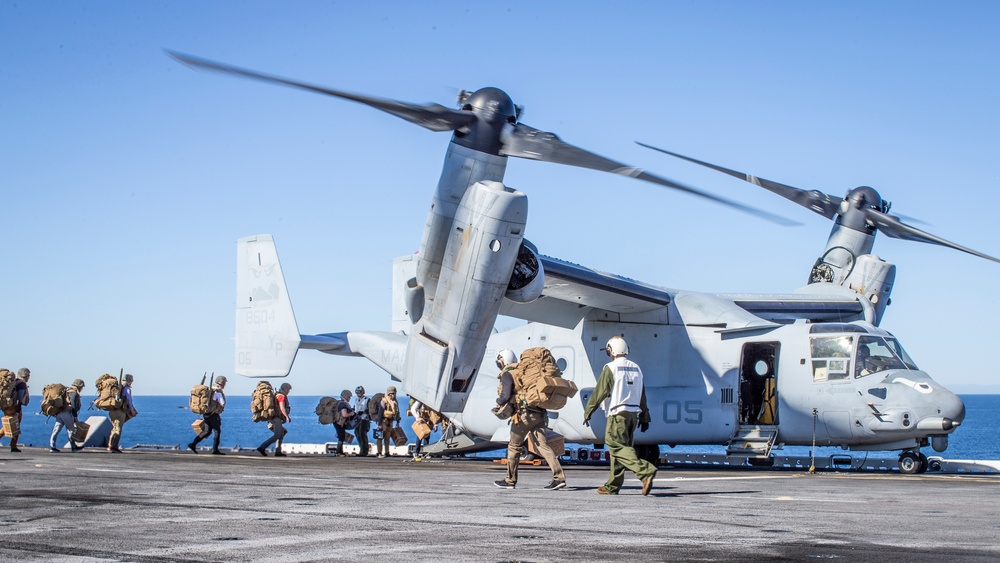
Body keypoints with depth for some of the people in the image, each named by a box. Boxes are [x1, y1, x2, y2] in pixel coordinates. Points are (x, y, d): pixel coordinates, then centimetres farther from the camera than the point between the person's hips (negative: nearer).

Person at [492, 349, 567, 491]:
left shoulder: (507, 374, 0)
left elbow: (505, 395, -12)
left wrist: (498, 403, 8)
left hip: (524, 414, -6)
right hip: (539, 414, 7)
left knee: (514, 446, 8)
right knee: (543, 445, 1)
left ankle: (510, 480, 16)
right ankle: (559, 477, -11)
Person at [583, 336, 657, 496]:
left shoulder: (611, 368, -8)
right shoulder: (636, 368, 13)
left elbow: (599, 392, -9)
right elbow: (642, 396, 16)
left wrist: (587, 412, -1)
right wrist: (645, 417, 21)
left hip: (618, 413, -7)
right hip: (634, 413, 7)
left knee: (619, 447, -10)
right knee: (620, 448, 12)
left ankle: (646, 471, -29)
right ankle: (612, 486, 14)